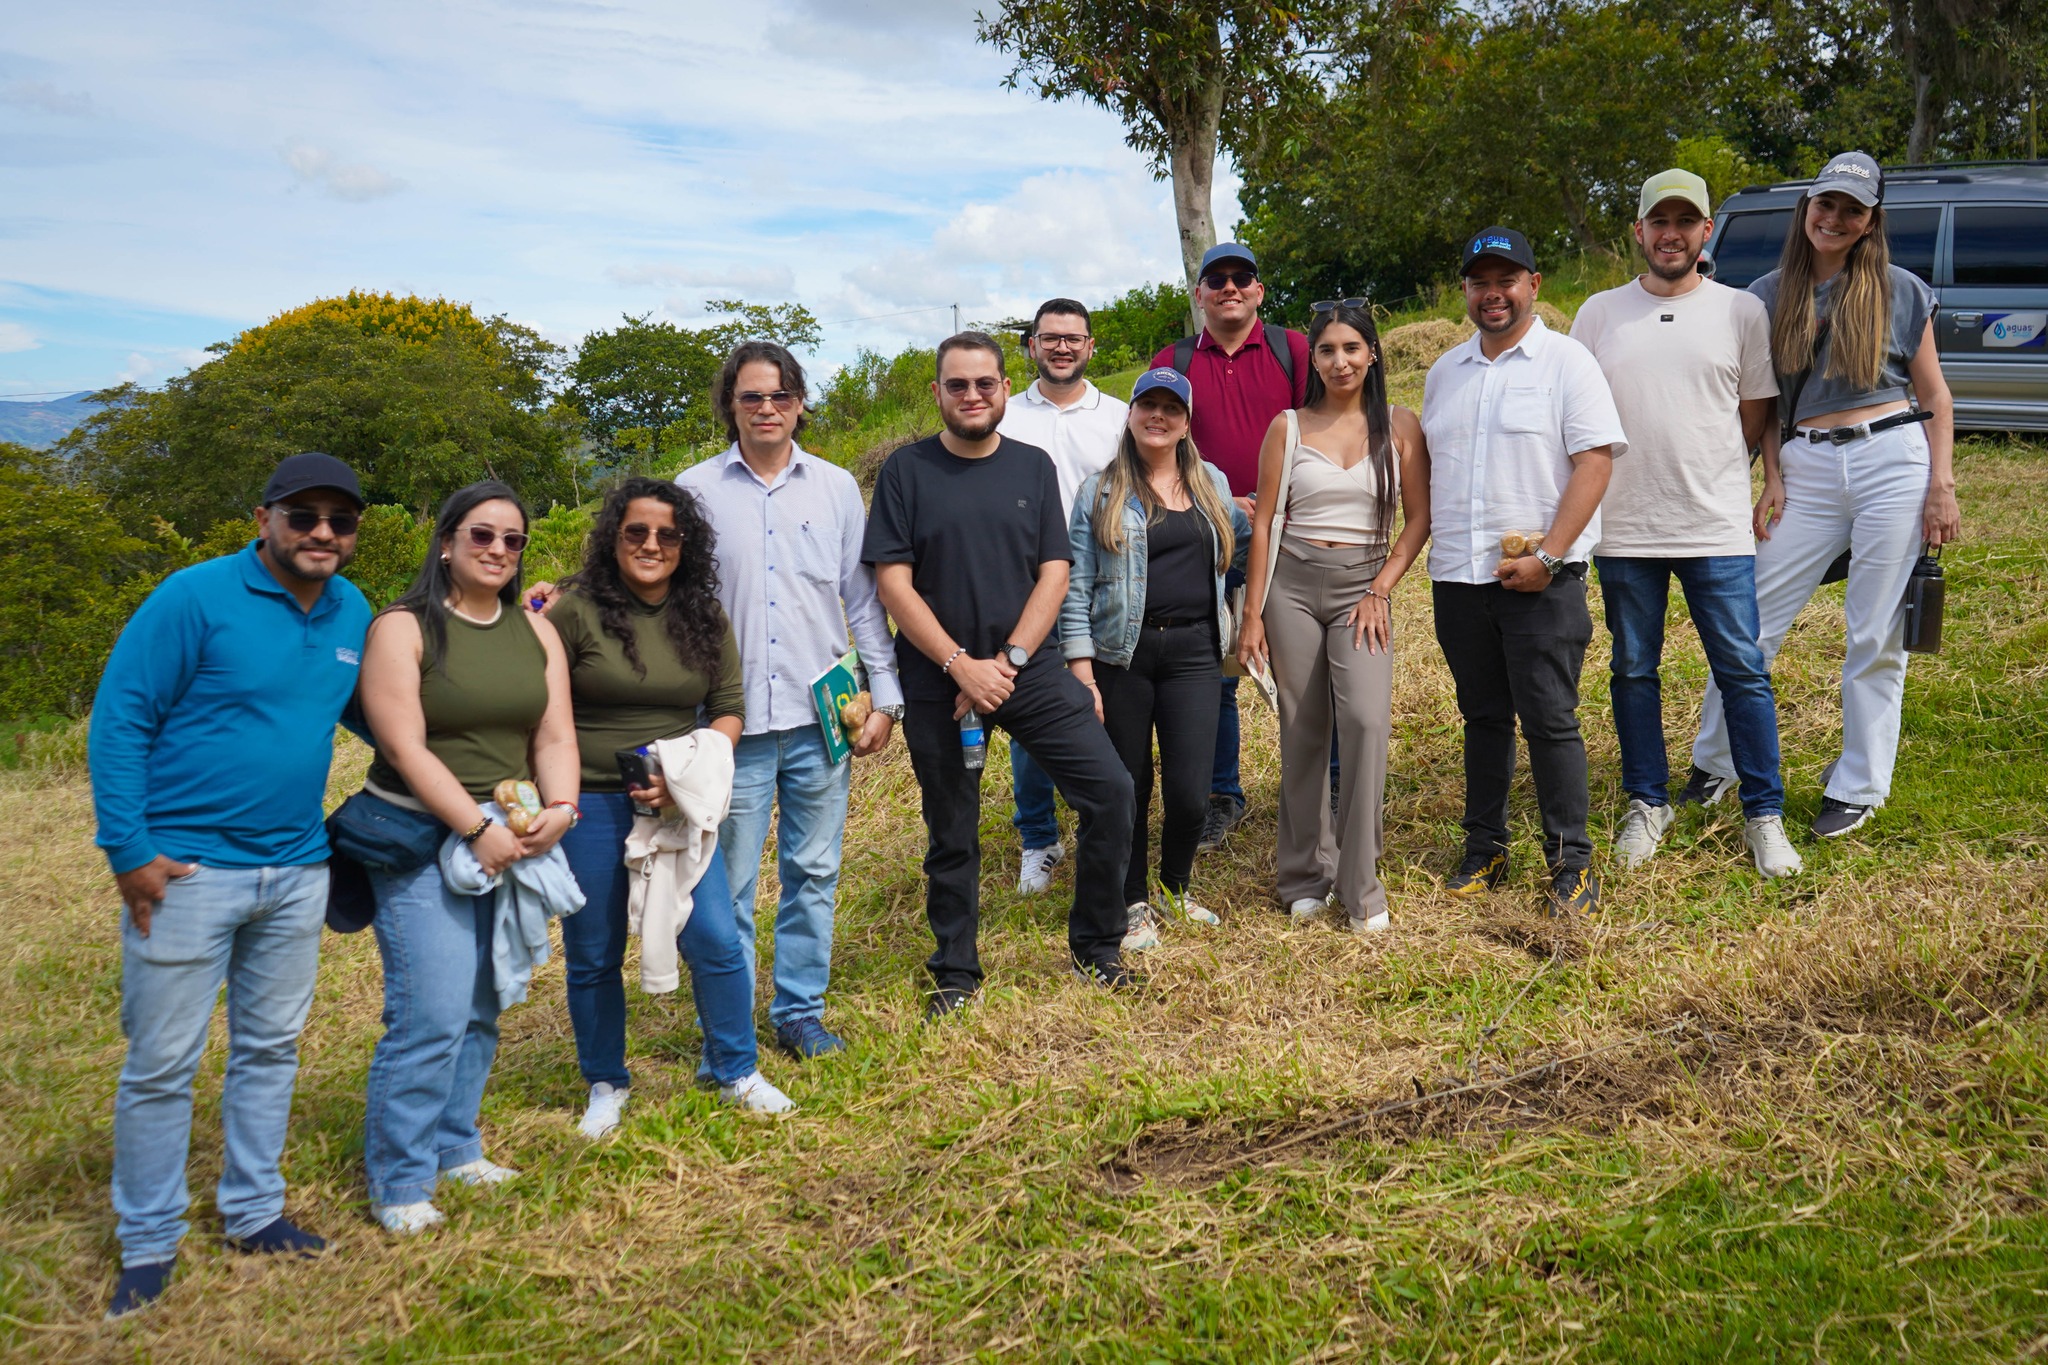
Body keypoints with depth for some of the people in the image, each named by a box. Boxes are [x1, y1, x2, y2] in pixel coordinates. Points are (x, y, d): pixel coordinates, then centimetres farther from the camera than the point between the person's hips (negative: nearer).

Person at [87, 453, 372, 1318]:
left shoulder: (355, 615, 5)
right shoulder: (195, 598, -12)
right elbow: (118, 721, -11)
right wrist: (129, 851, -13)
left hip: (297, 872, 6)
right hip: (187, 866, -5)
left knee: (271, 1048, 16)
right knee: (161, 1063, 4)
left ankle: (254, 1213, 32)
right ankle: (148, 1243, 20)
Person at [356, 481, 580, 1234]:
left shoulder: (535, 631, 10)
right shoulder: (403, 628, -7)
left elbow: (554, 737, 7)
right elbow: (405, 748, -14)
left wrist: (559, 808, -12)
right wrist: (478, 829, -18)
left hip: (514, 842, 6)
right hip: (422, 840, -5)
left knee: (481, 1010, 11)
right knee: (432, 1015, -9)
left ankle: (455, 1147, 27)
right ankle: (400, 1183, 5)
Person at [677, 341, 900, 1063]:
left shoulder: (836, 487, 7)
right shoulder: (696, 490, 2)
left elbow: (861, 599, 10)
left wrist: (885, 695, 7)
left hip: (820, 717, 2)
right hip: (731, 720, -2)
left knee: (813, 873, 10)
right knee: (728, 883, 3)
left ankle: (801, 1011, 24)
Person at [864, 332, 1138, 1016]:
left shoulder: (1033, 467, 5)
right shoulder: (906, 471, -2)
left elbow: (1054, 574, 0)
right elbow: (893, 584, -8)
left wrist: (1006, 661, -12)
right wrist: (962, 667, -16)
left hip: (1027, 668, 2)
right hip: (937, 679, -2)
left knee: (1110, 788, -7)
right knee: (951, 831, 8)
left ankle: (1096, 946, 12)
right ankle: (955, 973, 26)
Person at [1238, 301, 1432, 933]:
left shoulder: (1399, 425, 4)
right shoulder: (1288, 427, 4)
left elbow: (1419, 517, 4)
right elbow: (1265, 521, 4)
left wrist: (1380, 590, -7)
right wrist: (1253, 613, 1)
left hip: (1363, 584, -1)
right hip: (1293, 584, 1)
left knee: (1367, 720, -16)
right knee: (1303, 730, 3)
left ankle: (1361, 885, -6)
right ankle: (1306, 876, 17)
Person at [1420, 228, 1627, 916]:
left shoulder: (1567, 362, -2)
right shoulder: (1445, 372, 15)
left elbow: (1593, 463, -10)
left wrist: (1547, 557, -17)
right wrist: (1434, 545, 10)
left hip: (1541, 577, -5)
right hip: (1457, 576, 5)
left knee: (1548, 720, -4)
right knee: (1483, 717, 12)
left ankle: (1571, 862, 6)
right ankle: (1484, 851, 22)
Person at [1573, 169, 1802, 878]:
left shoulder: (1742, 312, 4)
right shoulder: (1599, 313, 6)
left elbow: (1755, 416, 11)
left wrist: (1701, 475, 7)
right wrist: (1632, 474, 4)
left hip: (1718, 528, -1)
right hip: (1623, 528, 1)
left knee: (1743, 672, 0)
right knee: (1633, 672, 9)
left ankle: (1764, 815, 12)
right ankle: (1648, 804, 24)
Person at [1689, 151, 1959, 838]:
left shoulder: (1901, 290, 4)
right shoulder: (1769, 296, 9)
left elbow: (1934, 395, 6)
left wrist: (1942, 486, -1)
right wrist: (1773, 479, 3)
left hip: (1894, 460, -1)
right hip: (1808, 468, 2)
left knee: (1876, 638, 3)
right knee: (1751, 621, 1)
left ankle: (1858, 787, 16)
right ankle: (1714, 763, 18)